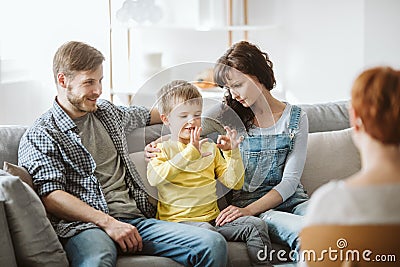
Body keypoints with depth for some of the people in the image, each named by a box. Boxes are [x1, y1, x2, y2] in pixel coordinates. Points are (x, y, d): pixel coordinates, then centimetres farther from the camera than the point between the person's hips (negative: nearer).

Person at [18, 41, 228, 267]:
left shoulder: (107, 112, 24)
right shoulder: (40, 136, 3)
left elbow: (144, 115, 45)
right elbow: (50, 196, -10)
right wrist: (108, 222, -18)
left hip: (137, 219, 7)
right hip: (87, 225, -6)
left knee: (214, 245, -18)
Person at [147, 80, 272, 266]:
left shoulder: (210, 148, 20)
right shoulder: (161, 149, 5)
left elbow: (234, 183, 15)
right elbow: (154, 178, -18)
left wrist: (232, 153, -1)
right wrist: (190, 153, -22)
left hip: (212, 219, 5)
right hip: (178, 221, -5)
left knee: (256, 225, -16)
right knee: (206, 232, -37)